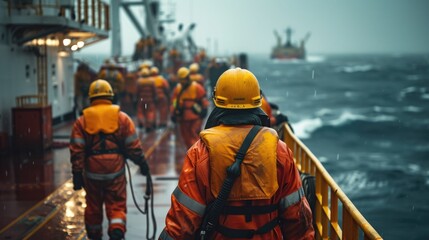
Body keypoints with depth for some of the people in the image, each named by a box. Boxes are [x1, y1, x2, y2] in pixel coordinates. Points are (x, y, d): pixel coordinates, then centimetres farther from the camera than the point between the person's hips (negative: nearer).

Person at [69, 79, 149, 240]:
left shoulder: (82, 121, 1)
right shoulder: (122, 118, -1)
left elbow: (76, 150, -4)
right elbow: (133, 146, -1)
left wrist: (77, 174, -2)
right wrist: (142, 164, 12)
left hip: (92, 172, 1)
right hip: (116, 172, -1)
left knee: (93, 207, 17)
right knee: (117, 206, 5)